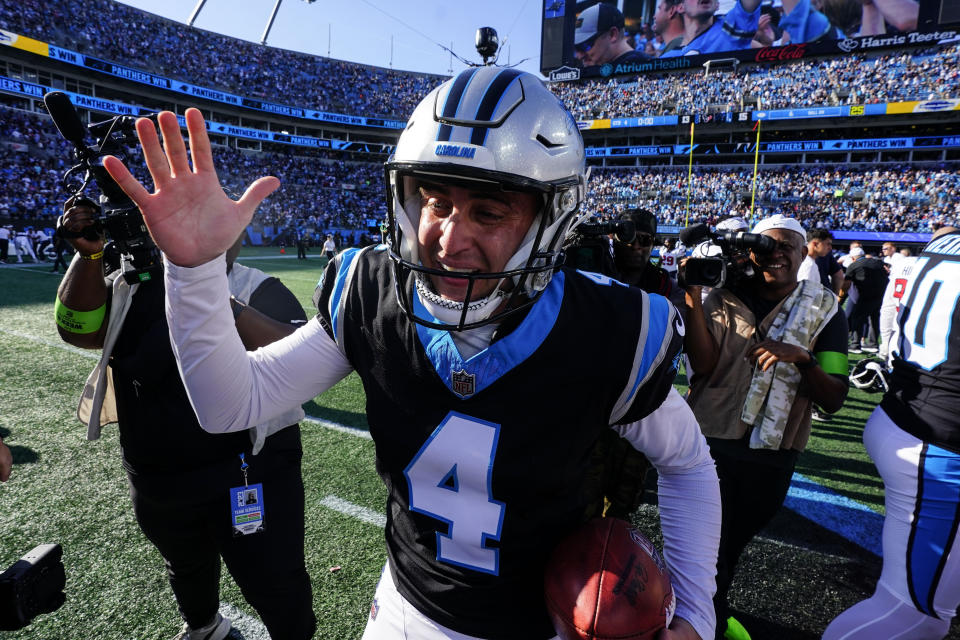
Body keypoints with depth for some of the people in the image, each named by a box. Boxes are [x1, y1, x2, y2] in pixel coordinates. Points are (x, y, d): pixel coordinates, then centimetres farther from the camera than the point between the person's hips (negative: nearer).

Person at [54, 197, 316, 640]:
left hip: (249, 473, -5)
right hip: (157, 482, 6)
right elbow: (79, 329, -12)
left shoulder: (257, 291, -14)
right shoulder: (130, 285, 2)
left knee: (280, 593, 2)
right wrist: (89, 254, -23)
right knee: (186, 570, 32)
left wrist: (224, 304, -37)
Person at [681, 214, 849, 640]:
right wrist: (693, 300, -27)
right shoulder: (724, 298, -6)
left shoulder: (825, 312, -3)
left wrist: (802, 358, -26)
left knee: (735, 541, 23)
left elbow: (834, 400, -8)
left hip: (773, 458, 3)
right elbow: (704, 365, -19)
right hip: (711, 444, -2)